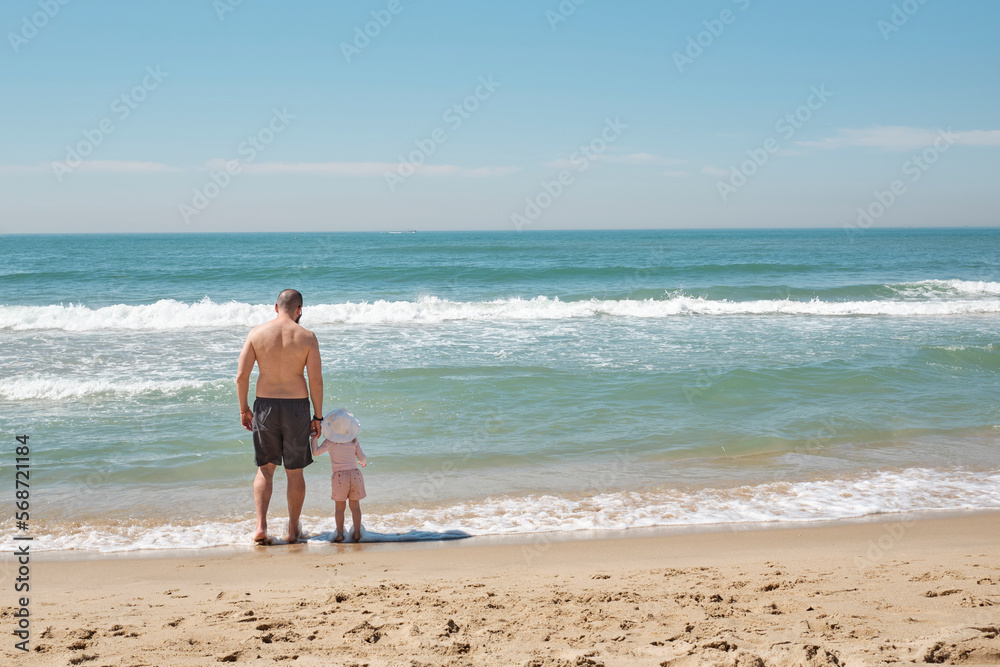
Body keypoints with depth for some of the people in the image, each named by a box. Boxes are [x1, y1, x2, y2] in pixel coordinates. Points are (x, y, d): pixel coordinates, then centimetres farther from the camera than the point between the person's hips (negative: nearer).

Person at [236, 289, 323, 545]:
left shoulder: (256, 333, -3)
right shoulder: (307, 337, -6)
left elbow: (241, 375, -4)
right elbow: (316, 380, -7)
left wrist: (243, 409, 7)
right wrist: (317, 417, 1)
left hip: (265, 406, 1)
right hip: (297, 407, -1)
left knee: (265, 468, 15)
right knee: (295, 471, 12)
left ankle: (260, 526, 3)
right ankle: (293, 529, 20)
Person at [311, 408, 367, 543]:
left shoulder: (330, 442, -7)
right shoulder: (354, 441, 2)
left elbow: (316, 452, -5)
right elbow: (361, 457, 6)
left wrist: (314, 439, 8)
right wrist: (364, 462, 28)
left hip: (339, 476, -2)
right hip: (355, 474, 2)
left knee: (339, 507, 6)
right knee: (355, 506, 9)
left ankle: (340, 534, 5)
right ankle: (357, 533, 11)